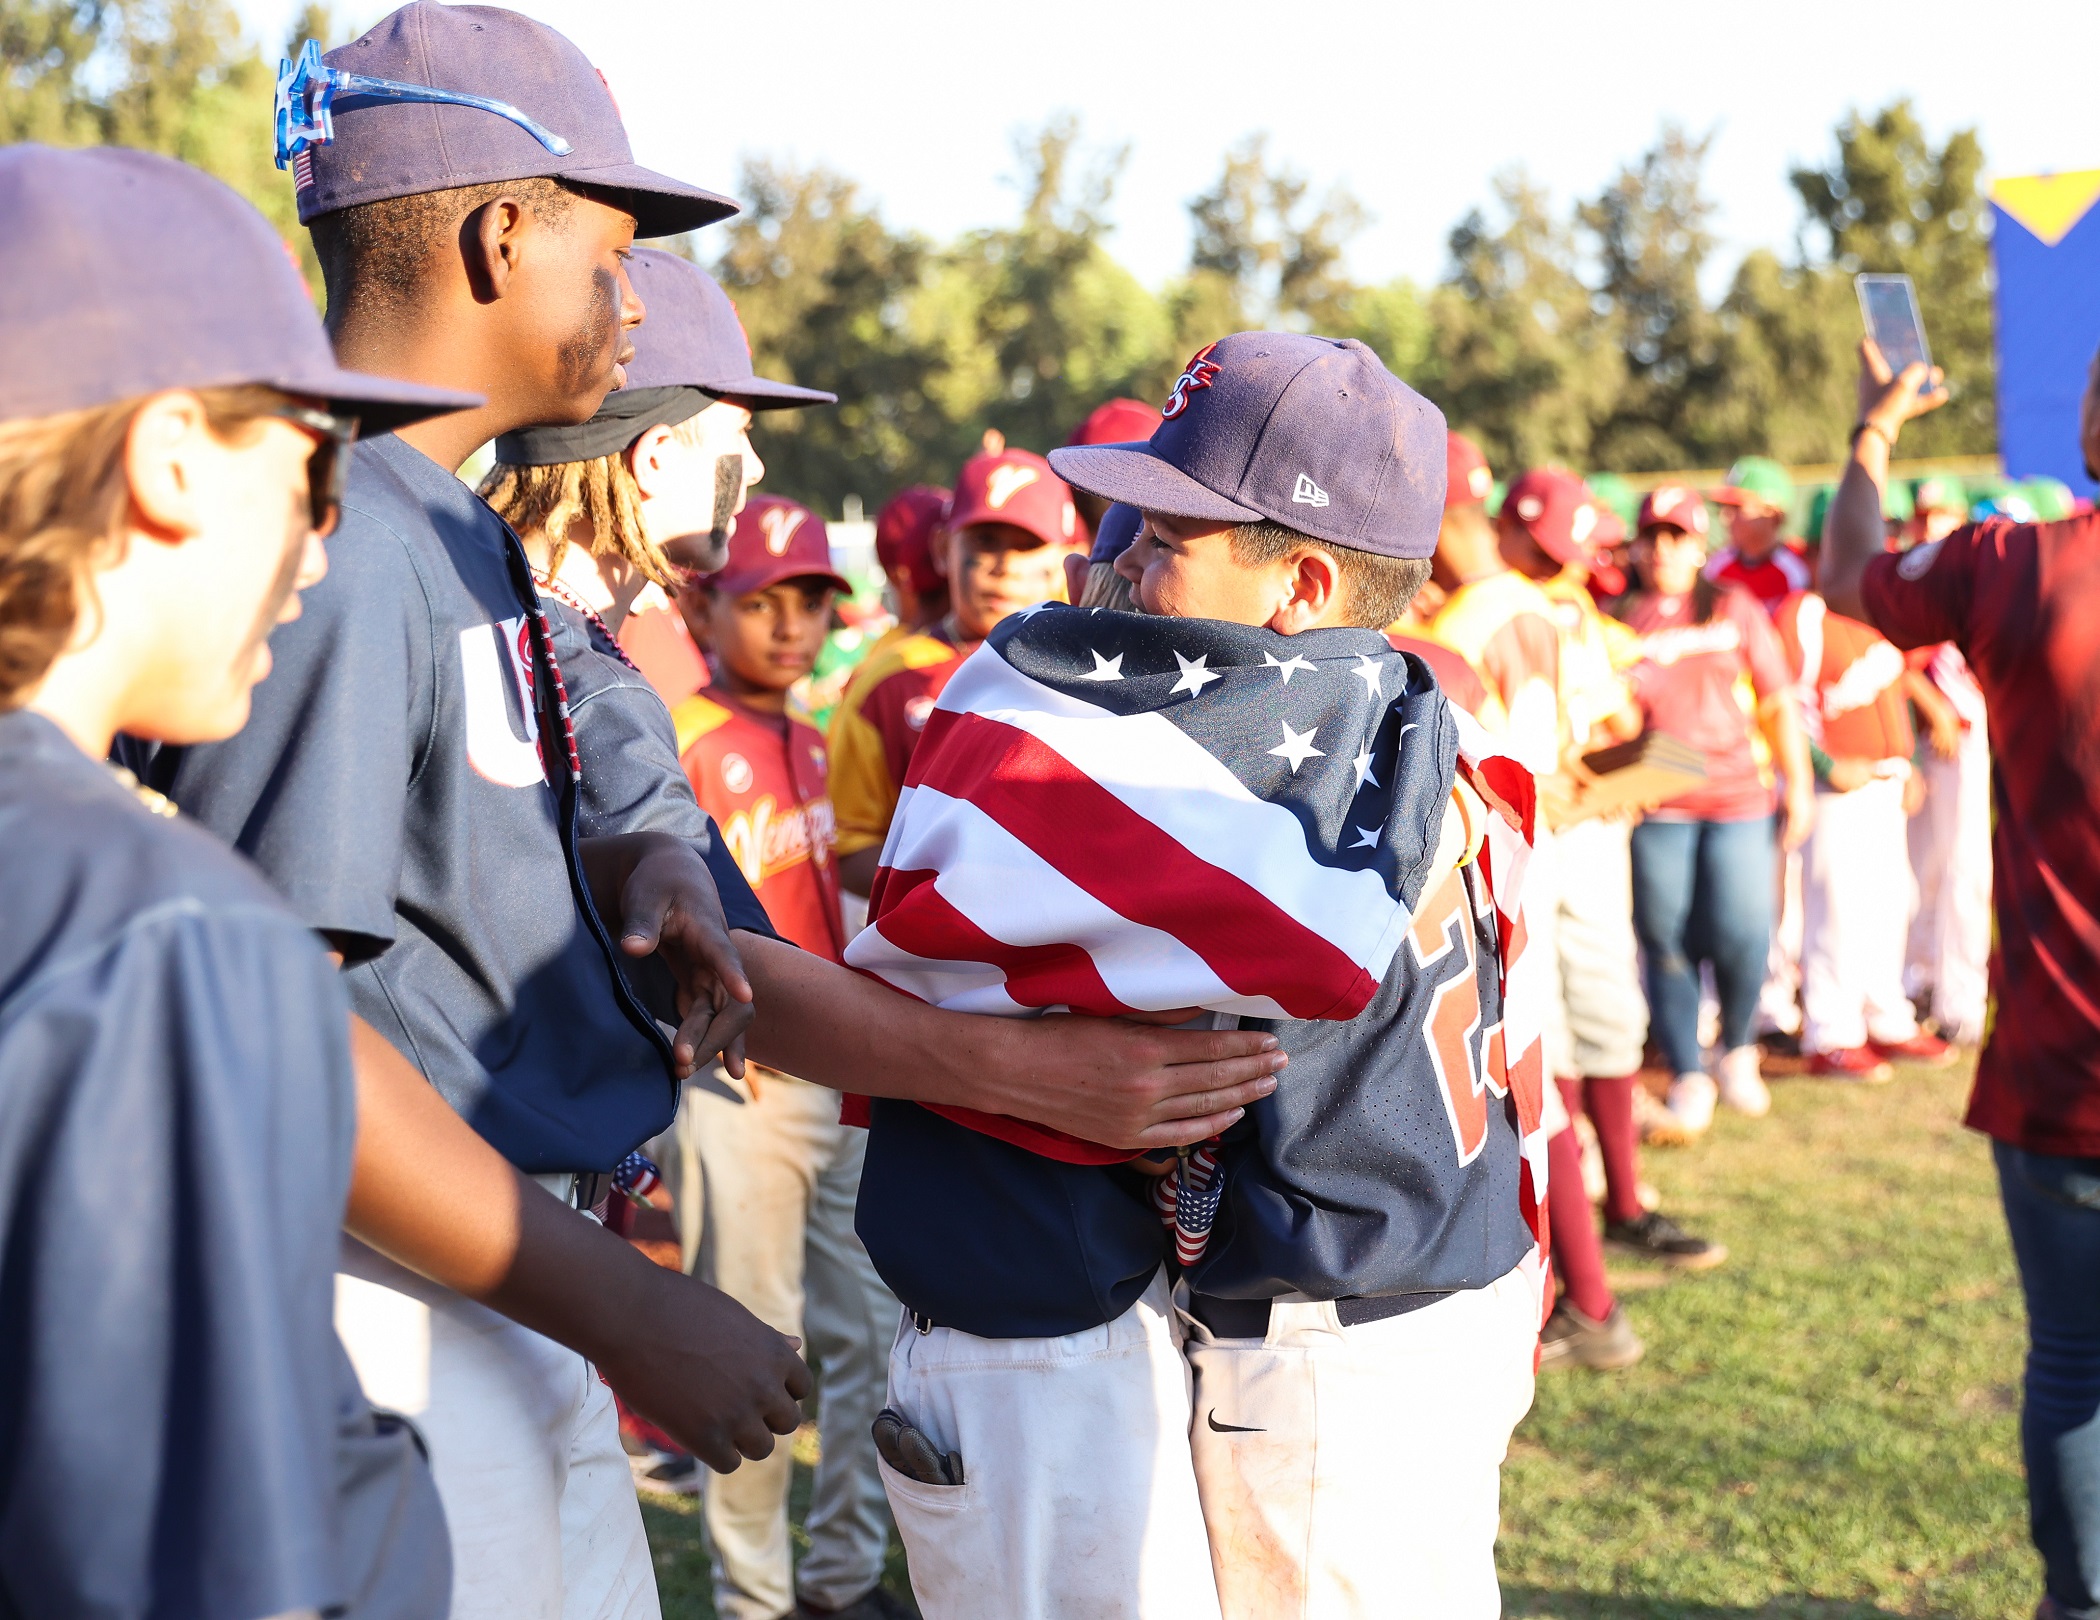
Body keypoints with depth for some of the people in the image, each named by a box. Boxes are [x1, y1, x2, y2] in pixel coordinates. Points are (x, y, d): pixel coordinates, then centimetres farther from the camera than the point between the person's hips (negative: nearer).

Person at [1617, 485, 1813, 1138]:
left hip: (1736, 796, 0)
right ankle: (1687, 1076, 13)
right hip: (1654, 806, 0)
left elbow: (1778, 701, 12)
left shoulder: (1736, 610, 10)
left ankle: (1737, 1048, 20)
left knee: (1742, 934, -7)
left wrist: (1798, 784, 9)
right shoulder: (1618, 618, 7)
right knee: (1666, 942, 0)